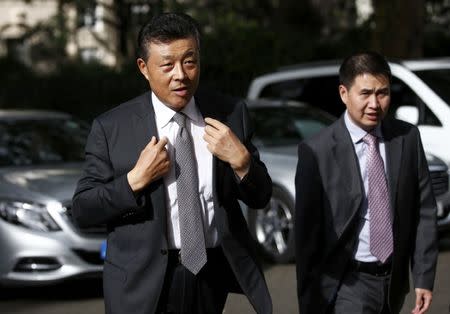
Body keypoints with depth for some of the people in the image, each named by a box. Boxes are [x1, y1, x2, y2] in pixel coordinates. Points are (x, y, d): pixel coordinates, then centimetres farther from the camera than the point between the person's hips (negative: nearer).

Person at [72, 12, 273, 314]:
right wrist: (135, 180, -21)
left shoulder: (230, 113, -2)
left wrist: (240, 160, -17)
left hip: (215, 275, 3)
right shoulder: (112, 127, -8)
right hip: (145, 283, -3)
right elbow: (83, 210, -7)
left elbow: (260, 198, 2)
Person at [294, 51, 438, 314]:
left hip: (394, 281, 4)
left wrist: (424, 278, -1)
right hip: (347, 282, -4)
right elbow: (307, 231, -9)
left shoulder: (408, 138, -1)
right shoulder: (317, 151, -13)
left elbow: (424, 211, 3)